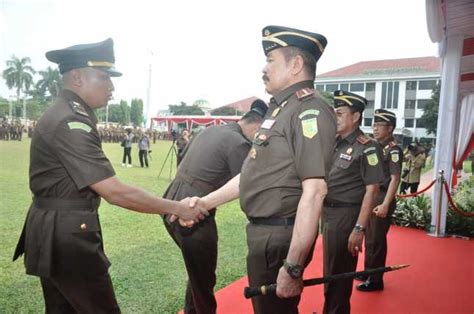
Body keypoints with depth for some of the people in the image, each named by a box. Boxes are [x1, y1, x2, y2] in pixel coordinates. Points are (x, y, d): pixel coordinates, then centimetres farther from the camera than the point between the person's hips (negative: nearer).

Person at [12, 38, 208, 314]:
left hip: (57, 231, 10)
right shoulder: (69, 123, -23)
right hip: (66, 235, -10)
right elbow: (115, 192, -26)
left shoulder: (66, 115, 10)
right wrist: (176, 208, -18)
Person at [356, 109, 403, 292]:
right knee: (369, 238, 18)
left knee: (376, 241, 0)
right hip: (370, 197, 8)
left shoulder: (393, 150, -12)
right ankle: (368, 272, 33)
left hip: (381, 199, -8)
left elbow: (395, 179, -18)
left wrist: (385, 205, -23)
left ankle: (376, 280, 13)